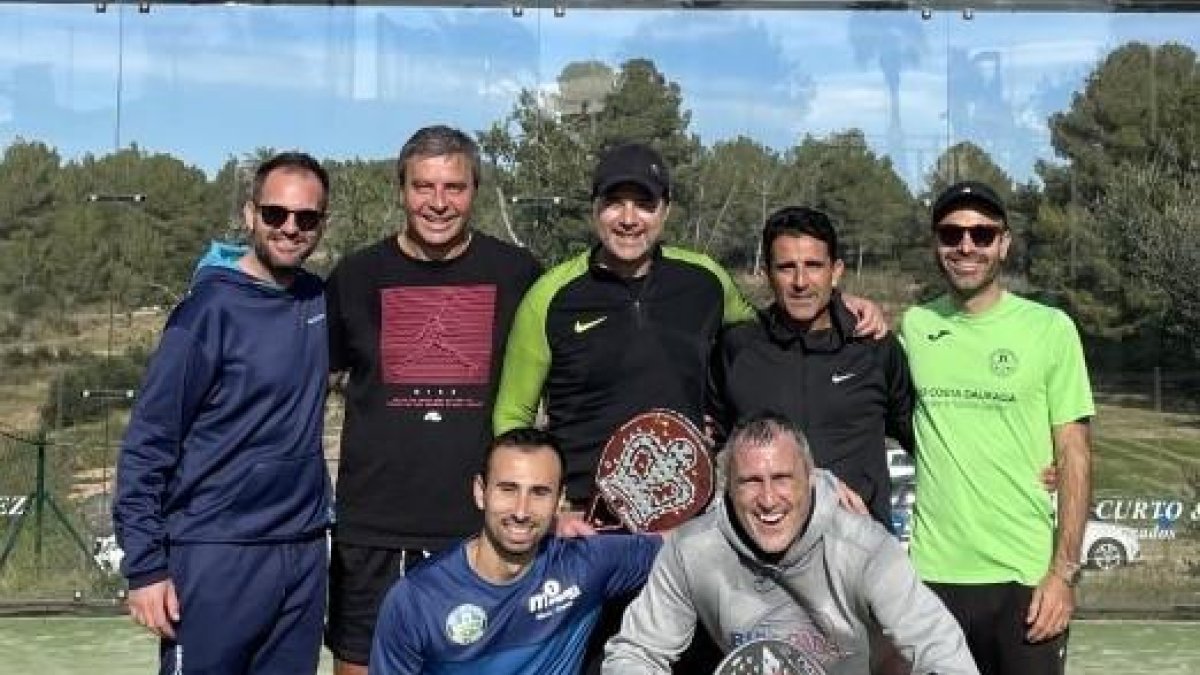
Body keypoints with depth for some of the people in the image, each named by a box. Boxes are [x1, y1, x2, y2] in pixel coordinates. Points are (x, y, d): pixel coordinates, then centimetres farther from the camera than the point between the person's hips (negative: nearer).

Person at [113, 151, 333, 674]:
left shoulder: (320, 301, 5)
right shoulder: (211, 309, -11)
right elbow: (147, 443, -10)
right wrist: (145, 566, -13)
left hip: (305, 553, 6)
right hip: (217, 557, -5)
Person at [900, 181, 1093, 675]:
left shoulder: (1050, 329, -2)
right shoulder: (913, 326, 4)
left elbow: (1074, 457, -2)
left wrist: (1064, 572, -8)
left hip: (1027, 577, -2)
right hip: (933, 574, 2)